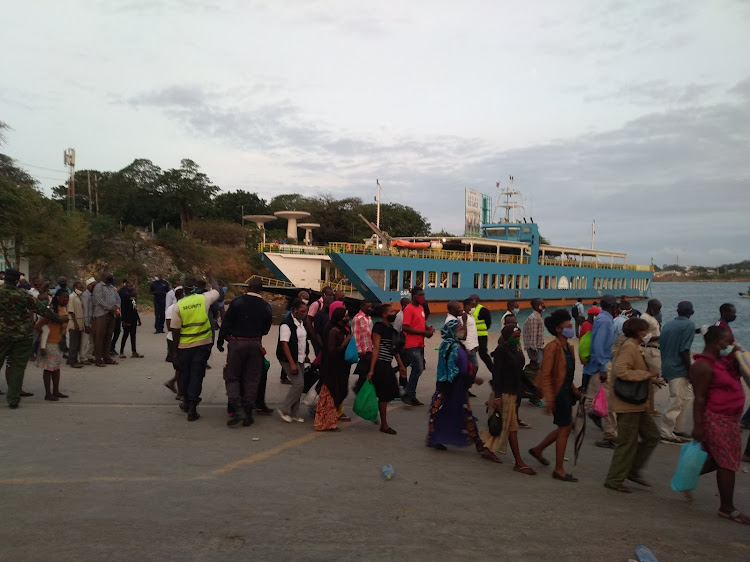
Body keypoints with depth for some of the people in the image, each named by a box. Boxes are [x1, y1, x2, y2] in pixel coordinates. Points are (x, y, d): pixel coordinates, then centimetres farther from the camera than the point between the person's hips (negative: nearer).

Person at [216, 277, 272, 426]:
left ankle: (236, 410, -7)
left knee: (232, 376, 7)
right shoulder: (266, 307, 0)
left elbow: (226, 323, -7)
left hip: (237, 343, -2)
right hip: (255, 344, 3)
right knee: (252, 379, 9)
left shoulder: (237, 302, -8)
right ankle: (248, 413, 11)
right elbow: (266, 329, 7)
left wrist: (220, 341, 5)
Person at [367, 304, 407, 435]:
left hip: (387, 365, 9)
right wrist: (371, 370, -20)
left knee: (388, 394, 10)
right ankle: (384, 425, 9)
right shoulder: (379, 327, -12)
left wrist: (401, 365, 23)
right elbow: (376, 349, -17)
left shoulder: (391, 329, 14)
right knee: (384, 396, -1)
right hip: (380, 364, -8)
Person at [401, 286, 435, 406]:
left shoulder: (421, 308, 13)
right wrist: (424, 332, -19)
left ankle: (412, 396, 20)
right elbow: (405, 327, -19)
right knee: (418, 369, -14)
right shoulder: (409, 309, -13)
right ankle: (407, 395, -3)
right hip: (412, 345, -9)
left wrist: (429, 328, 3)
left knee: (417, 369, 11)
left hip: (420, 344, 9)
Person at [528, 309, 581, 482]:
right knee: (565, 429, -3)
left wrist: (574, 389, 13)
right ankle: (559, 470, 9)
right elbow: (546, 375, -20)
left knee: (565, 427, 16)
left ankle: (538, 449, 33)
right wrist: (549, 400, -24)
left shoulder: (568, 347, 10)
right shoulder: (552, 347, -18)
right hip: (558, 393, -9)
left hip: (566, 391, 9)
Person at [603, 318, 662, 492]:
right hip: (627, 403, -10)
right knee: (628, 443, -2)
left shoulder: (633, 346, 15)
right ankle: (614, 480, 11)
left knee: (652, 435, 13)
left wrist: (651, 379, 11)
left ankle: (633, 470, 23)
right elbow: (620, 371, -29)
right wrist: (646, 374, -22)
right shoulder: (629, 346, -17)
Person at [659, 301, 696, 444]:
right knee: (676, 403, -1)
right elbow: (684, 350, -18)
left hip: (667, 367, 8)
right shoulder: (689, 325, -10)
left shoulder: (668, 325, 11)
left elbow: (661, 347, 13)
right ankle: (666, 434, 4)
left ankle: (679, 430, 23)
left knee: (688, 397, 19)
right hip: (679, 370, -8)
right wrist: (690, 371, -10)